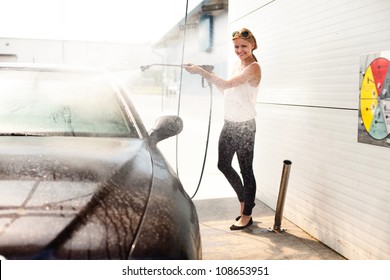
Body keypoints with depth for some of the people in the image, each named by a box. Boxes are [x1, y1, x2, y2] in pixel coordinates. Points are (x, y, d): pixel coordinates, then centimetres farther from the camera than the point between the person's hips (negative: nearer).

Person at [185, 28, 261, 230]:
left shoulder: (253, 68, -13)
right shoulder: (238, 63, 13)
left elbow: (227, 84, -24)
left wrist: (201, 72, -22)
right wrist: (210, 77, 3)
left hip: (244, 126, -9)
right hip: (229, 123, 9)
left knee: (246, 170, 0)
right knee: (223, 164, 15)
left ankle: (247, 215, 13)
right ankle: (243, 201, 34)